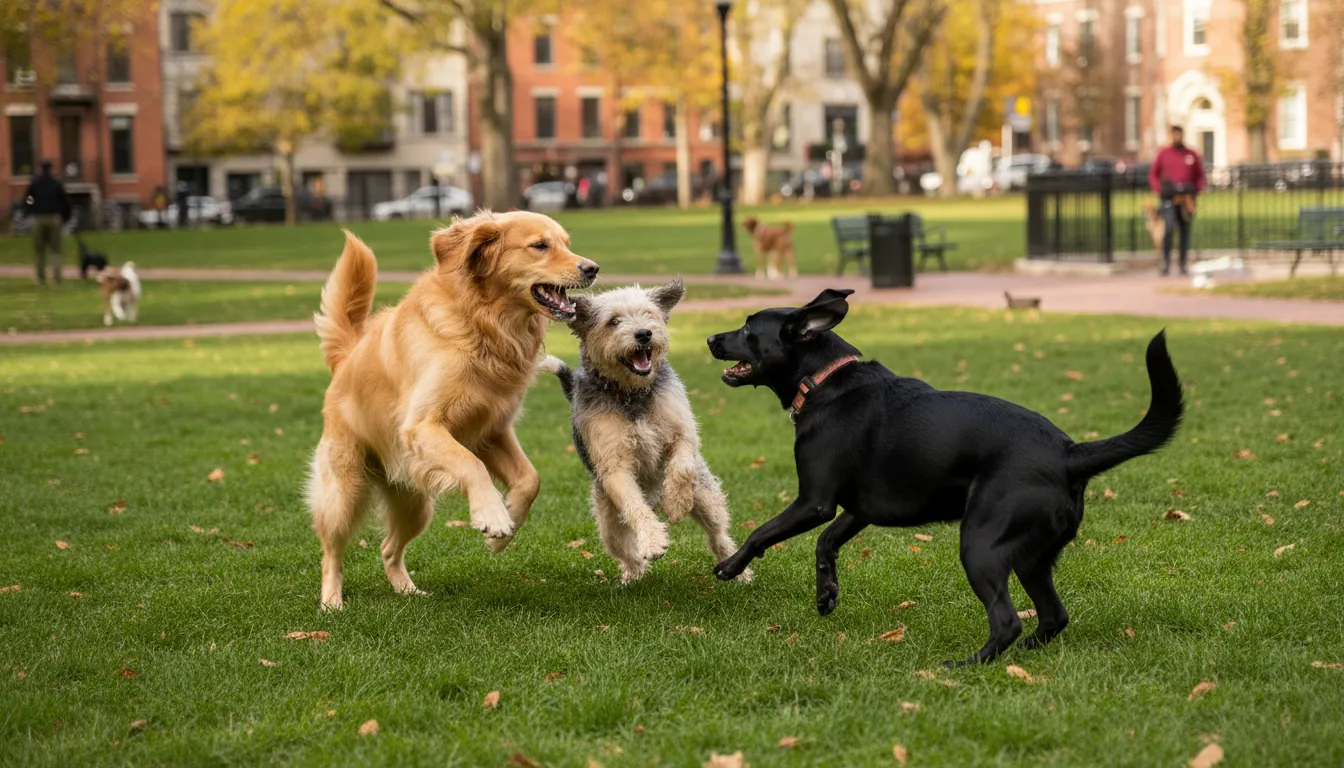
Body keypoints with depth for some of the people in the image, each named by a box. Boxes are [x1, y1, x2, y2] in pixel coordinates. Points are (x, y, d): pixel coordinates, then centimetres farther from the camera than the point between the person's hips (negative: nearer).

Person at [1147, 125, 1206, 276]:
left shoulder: (1192, 155, 9)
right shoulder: (1164, 154, 6)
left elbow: (1200, 176, 16)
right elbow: (1153, 174, 11)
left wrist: (1197, 192, 1)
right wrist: (1158, 190, -4)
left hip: (1186, 198, 2)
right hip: (1169, 197, -2)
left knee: (1185, 232, 5)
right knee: (1169, 227, -20)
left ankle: (1183, 266, 11)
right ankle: (1166, 263, -15)